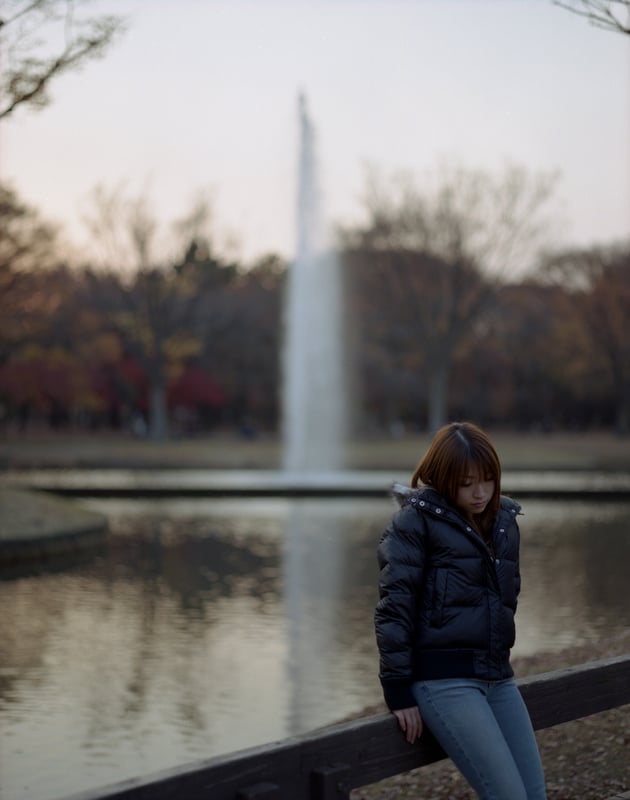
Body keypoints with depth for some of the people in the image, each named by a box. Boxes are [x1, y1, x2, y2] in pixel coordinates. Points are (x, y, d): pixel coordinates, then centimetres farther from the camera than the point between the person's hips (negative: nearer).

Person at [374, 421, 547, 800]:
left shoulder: (505, 521, 12)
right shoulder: (416, 521, -8)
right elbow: (395, 605, -10)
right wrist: (398, 689, -12)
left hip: (498, 677, 7)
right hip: (444, 679, -7)